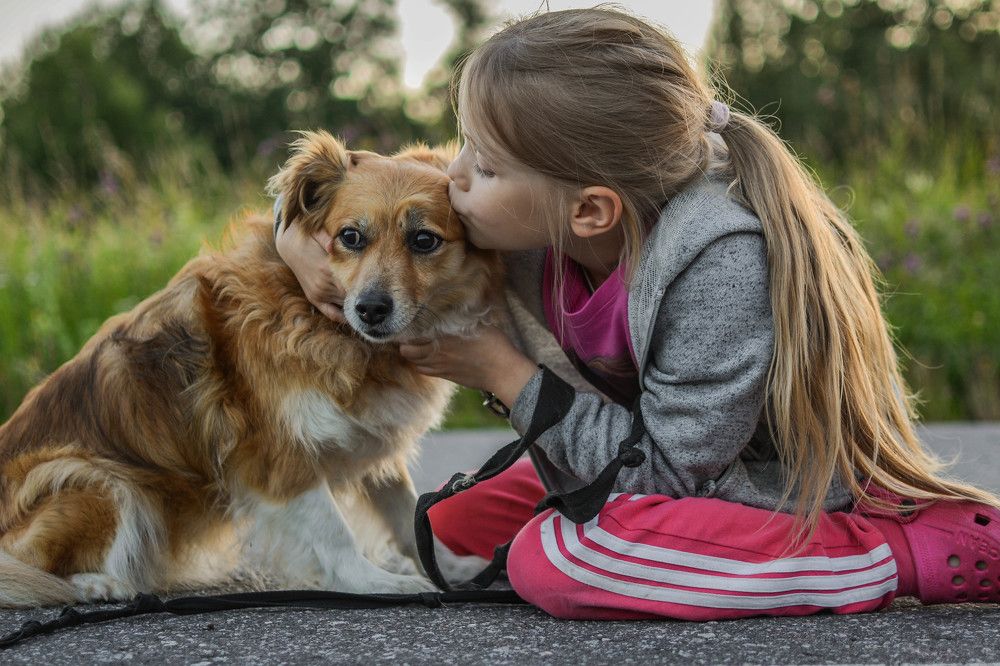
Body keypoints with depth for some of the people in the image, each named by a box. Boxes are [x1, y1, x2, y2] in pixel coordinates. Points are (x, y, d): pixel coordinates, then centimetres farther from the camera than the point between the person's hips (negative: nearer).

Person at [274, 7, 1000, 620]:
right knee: (449, 529, 7)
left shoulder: (721, 268, -34)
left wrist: (503, 372, -24)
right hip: (654, 459, 9)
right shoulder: (525, 220, -13)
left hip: (801, 499, -8)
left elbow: (669, 474, -28)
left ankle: (923, 550, -20)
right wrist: (301, 237, -16)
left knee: (554, 560, -30)